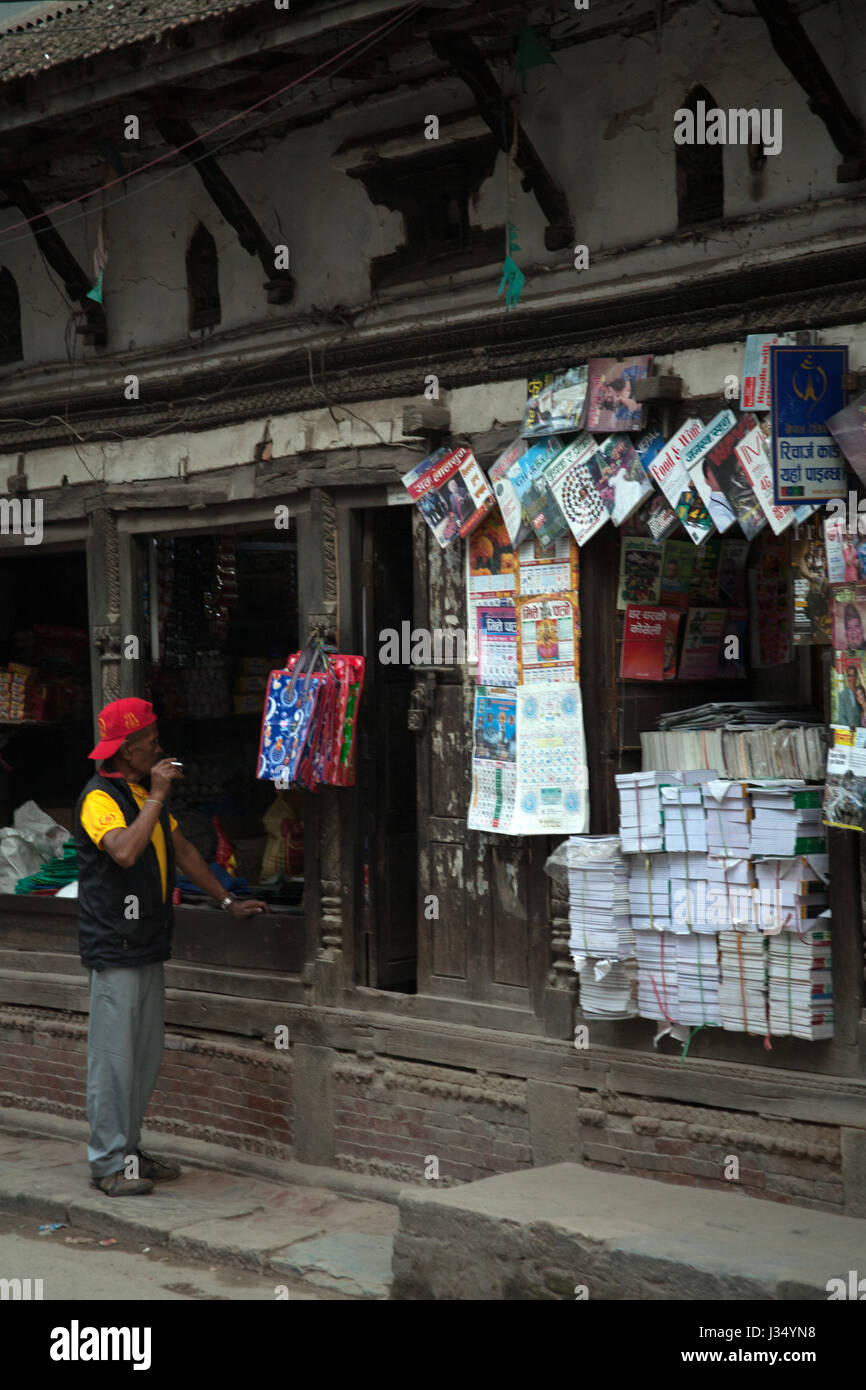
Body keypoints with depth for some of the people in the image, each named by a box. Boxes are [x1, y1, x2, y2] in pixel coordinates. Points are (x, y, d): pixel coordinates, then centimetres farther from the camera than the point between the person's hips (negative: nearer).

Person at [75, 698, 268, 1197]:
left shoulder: (146, 792, 16)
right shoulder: (100, 797, -13)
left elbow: (182, 850, 24)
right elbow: (124, 851, -31)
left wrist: (228, 902, 22)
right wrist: (157, 796, -24)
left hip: (148, 946, 9)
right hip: (113, 947, -9)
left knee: (146, 1057, 12)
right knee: (114, 1057, -6)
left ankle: (129, 1150, 20)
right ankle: (108, 1163, 0)